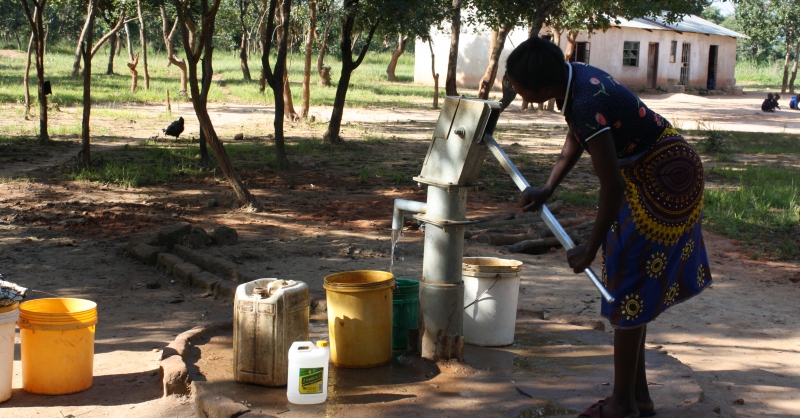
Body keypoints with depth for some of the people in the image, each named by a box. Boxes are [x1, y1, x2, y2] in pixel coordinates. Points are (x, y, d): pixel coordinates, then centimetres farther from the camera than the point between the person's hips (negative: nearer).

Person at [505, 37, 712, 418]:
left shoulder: (588, 105, -32)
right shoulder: (573, 75, -4)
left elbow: (612, 188, -27)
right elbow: (576, 137, 13)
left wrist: (590, 250, -17)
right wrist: (547, 190, 7)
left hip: (663, 181, -10)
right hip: (644, 172, 10)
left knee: (628, 287, -3)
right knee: (631, 287, 15)